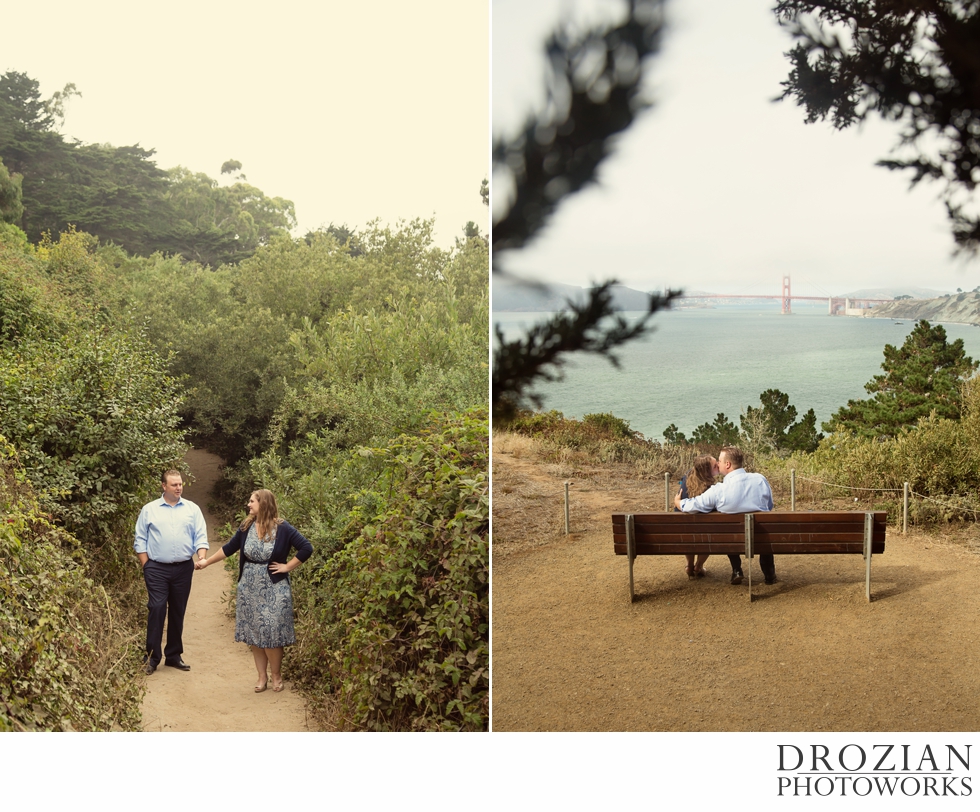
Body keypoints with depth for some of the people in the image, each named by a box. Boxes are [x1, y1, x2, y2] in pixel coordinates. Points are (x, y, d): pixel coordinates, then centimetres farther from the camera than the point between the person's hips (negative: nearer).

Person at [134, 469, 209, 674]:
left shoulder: (192, 509, 7)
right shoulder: (149, 509, 4)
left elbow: (201, 537, 4)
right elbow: (140, 541, 4)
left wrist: (202, 558, -13)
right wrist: (146, 566, -3)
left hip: (183, 568, 2)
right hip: (157, 569, -2)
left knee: (178, 612, 8)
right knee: (156, 609, -8)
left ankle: (174, 655, 17)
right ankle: (152, 657, -2)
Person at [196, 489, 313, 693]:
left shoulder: (282, 529, -12)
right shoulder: (246, 527, 2)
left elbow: (306, 548, -13)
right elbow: (229, 548, 14)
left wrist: (287, 567, -12)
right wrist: (207, 562, 16)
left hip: (273, 590, -5)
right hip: (249, 589, 5)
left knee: (270, 633, -4)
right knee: (253, 634, 7)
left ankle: (277, 676, 13)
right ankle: (262, 677, 17)